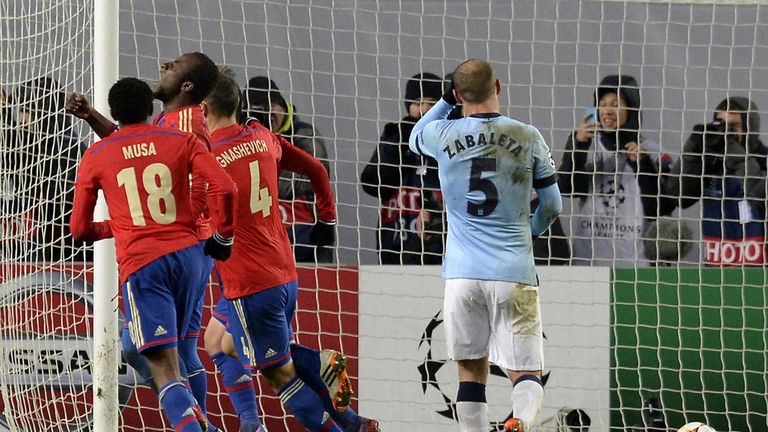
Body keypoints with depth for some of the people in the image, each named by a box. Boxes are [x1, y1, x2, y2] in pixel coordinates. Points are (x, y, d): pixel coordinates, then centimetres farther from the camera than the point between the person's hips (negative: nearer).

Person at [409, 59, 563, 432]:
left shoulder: (442, 135, 0)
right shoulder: (527, 138, -1)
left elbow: (414, 139, 27)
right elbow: (552, 205, 10)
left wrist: (447, 100, 28)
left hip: (462, 275, 1)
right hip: (514, 273, -1)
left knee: (471, 370, 13)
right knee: (525, 373, 0)